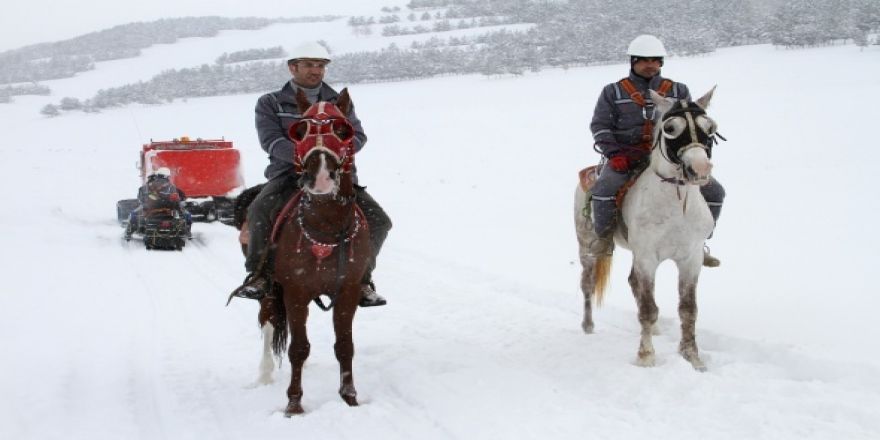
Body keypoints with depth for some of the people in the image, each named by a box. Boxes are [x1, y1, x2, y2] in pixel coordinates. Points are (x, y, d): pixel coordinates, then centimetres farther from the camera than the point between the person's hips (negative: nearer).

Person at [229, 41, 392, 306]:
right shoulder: (270, 103, 10)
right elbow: (271, 140, -6)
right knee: (259, 212, -33)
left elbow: (358, 136, 6)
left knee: (378, 221, -17)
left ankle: (361, 276, 4)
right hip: (289, 174, -2)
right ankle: (258, 274, -12)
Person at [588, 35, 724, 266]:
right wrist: (614, 153, -13)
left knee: (713, 191, -10)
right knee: (604, 188, -34)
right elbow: (600, 126, 3)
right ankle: (604, 236, -9)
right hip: (626, 158, -2)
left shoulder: (677, 91, 14)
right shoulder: (614, 92, 9)